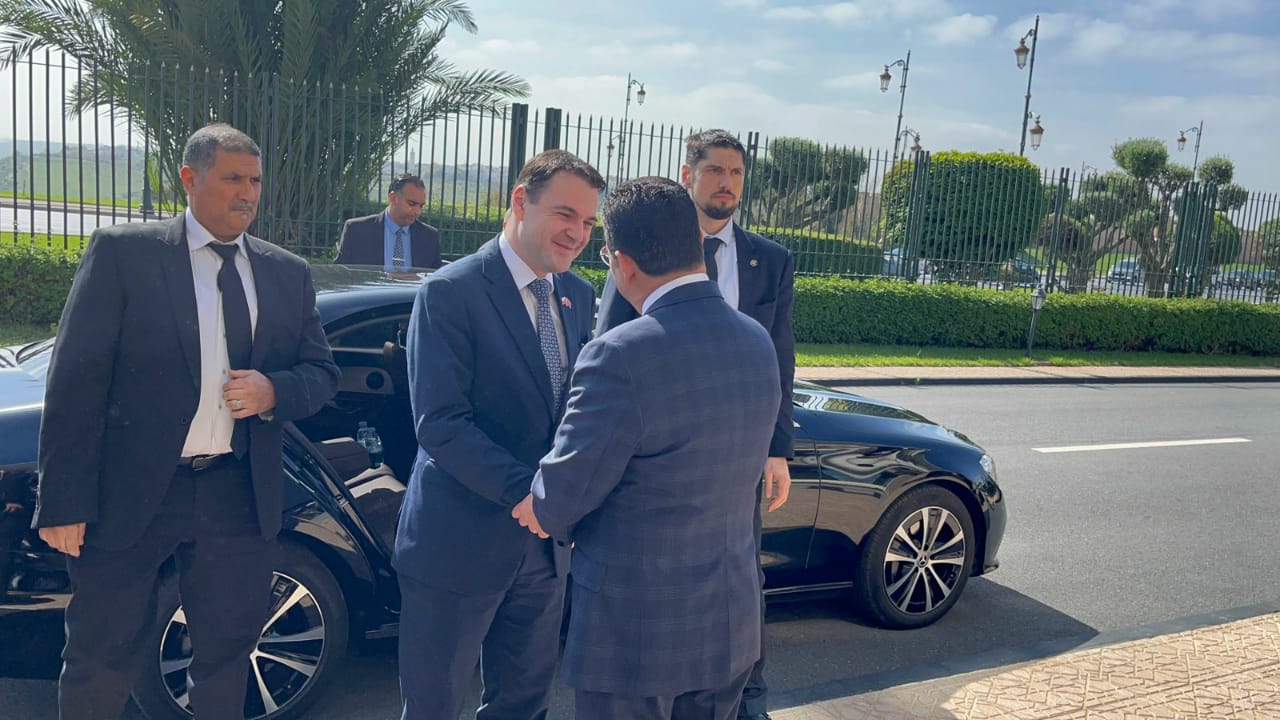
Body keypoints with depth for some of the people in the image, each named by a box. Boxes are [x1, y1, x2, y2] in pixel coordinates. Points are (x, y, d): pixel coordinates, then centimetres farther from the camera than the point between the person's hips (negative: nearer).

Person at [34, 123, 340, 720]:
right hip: (131, 492, -3)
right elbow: (76, 378, -8)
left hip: (239, 496, 3)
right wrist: (65, 502, -12)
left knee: (228, 649, 16)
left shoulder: (289, 274, 9)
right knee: (105, 658, 10)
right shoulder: (121, 251, -4)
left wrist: (273, 391, -13)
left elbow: (322, 373, 11)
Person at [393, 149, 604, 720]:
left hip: (544, 542, 6)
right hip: (459, 542, -6)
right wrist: (529, 491, -27)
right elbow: (439, 423, -20)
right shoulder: (450, 293, -14)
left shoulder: (578, 296, 6)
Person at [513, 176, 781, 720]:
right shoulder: (757, 342, -2)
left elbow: (559, 502, -17)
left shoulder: (620, 357, -26)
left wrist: (545, 510, 9)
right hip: (731, 622, 7)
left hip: (634, 630, -6)